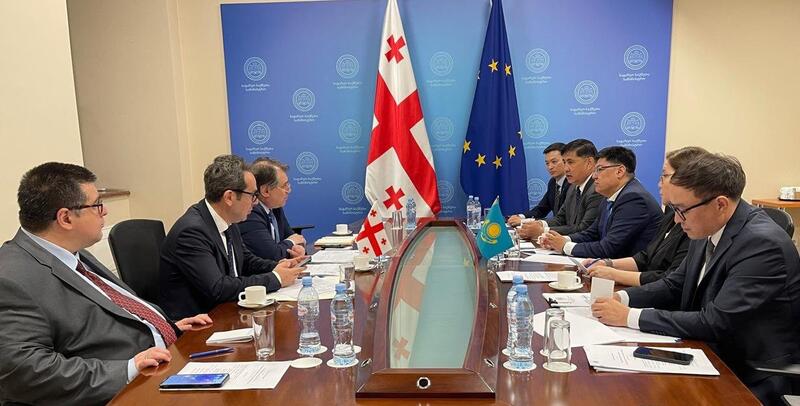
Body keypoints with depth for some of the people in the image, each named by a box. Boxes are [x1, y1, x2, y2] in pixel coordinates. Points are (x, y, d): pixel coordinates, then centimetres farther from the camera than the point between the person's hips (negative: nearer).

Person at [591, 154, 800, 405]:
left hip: (752, 381, -6)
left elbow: (714, 323, -27)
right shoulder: (708, 231, -1)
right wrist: (622, 299, -8)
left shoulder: (762, 243, -24)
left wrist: (630, 316, -23)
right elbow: (675, 286, 9)